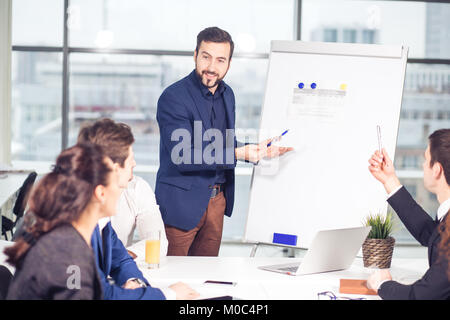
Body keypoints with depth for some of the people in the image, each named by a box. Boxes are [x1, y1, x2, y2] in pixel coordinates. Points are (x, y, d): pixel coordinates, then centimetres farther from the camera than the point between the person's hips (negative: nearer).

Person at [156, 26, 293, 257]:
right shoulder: (173, 97, -16)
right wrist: (238, 153, -24)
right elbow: (182, 156, -23)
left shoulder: (227, 94, 9)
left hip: (217, 200, 7)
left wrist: (257, 151, 4)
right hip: (182, 201, -7)